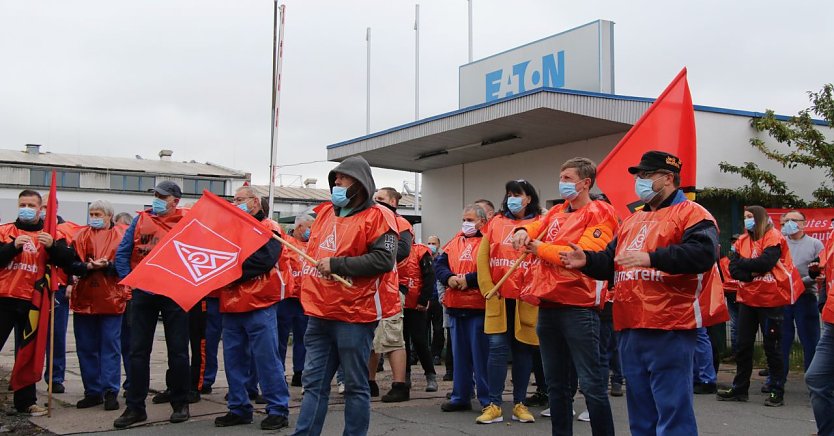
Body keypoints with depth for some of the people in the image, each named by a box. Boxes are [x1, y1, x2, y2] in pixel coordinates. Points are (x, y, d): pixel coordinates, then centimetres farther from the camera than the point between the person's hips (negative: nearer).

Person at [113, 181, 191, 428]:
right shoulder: (141, 220, 7)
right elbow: (122, 253, 7)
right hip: (143, 293, 3)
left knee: (178, 350, 4)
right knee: (138, 350, 4)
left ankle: (180, 404, 17)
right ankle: (135, 407, 11)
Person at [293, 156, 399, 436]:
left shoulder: (377, 216, -7)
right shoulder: (324, 212, 15)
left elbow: (384, 259, -19)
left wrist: (337, 265, -18)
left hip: (354, 315, -7)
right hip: (320, 313, 7)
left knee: (356, 386, 3)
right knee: (314, 382, 9)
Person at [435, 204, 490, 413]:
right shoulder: (455, 242, 16)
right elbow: (439, 264, 10)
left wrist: (468, 280, -18)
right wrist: (448, 278, -9)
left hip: (478, 307, -7)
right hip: (455, 306, 7)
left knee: (481, 355, -3)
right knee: (460, 354, 13)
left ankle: (487, 399, 5)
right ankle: (461, 397, 21)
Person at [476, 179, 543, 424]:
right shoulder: (496, 223, 9)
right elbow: (482, 258, 6)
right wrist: (488, 290, -2)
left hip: (527, 300, -1)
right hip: (499, 298, 1)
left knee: (523, 350, 7)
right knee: (497, 348, -1)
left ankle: (519, 404, 16)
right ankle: (494, 406, 3)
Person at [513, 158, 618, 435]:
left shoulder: (599, 213, -6)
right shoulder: (556, 213, 17)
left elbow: (583, 255, -17)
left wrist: (540, 248, -9)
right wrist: (523, 231, -10)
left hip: (578, 306, -7)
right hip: (548, 305, 8)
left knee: (591, 382, -6)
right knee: (556, 382, 14)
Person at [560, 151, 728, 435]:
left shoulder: (691, 213, -3)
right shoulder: (631, 221, 21)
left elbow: (703, 253, -21)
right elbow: (611, 263, 22)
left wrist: (651, 258, -27)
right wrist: (587, 261, 2)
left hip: (669, 330, -8)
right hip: (630, 329, 8)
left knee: (672, 410, -5)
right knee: (640, 411, 15)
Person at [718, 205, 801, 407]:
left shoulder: (773, 237, -7)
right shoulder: (742, 240, 11)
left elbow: (766, 262, -22)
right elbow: (733, 269, 1)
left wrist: (742, 263, -8)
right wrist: (751, 272, -17)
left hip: (770, 299, -6)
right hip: (747, 299, 6)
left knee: (772, 346, 1)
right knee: (743, 345, 9)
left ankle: (777, 391, 10)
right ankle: (739, 388, 17)